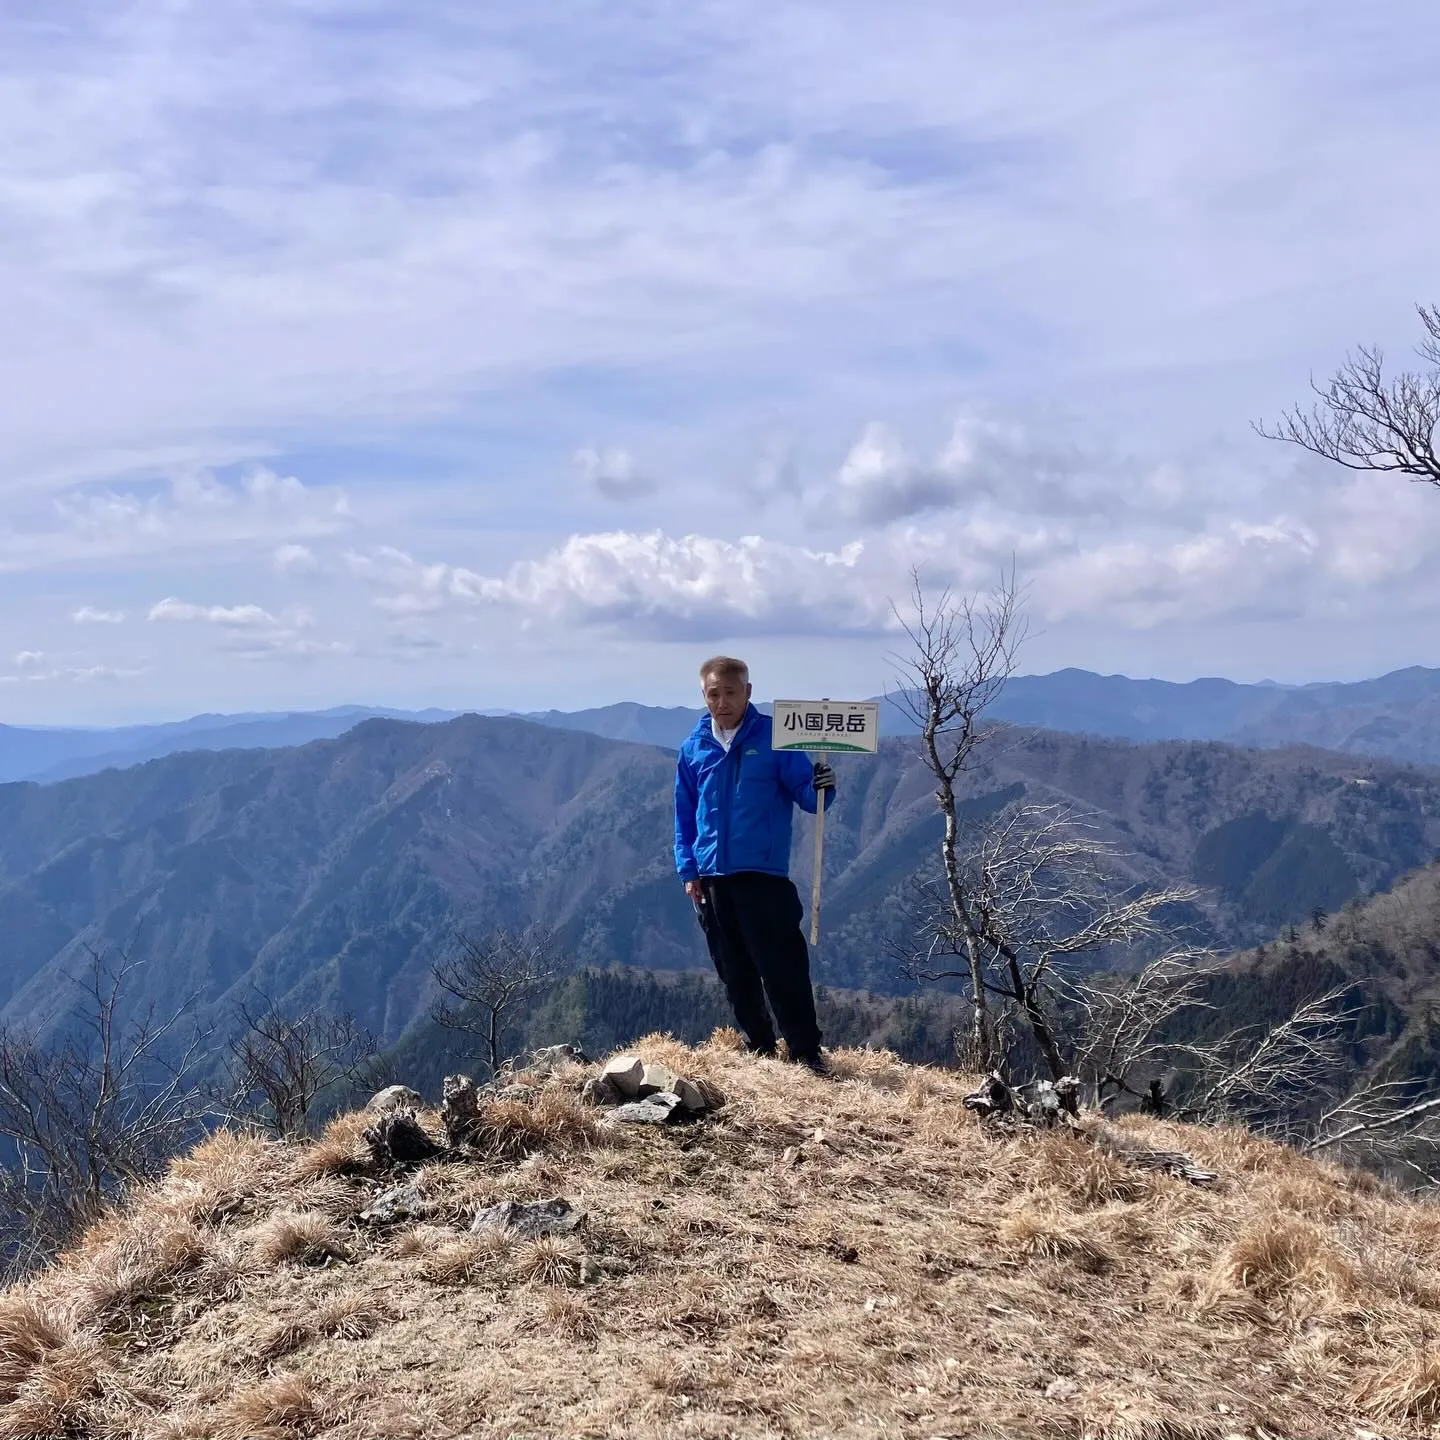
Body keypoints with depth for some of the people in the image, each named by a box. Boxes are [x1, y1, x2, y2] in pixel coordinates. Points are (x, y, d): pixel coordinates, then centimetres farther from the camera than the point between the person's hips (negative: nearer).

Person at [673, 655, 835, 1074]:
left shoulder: (774, 738, -2)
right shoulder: (694, 747, 8)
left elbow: (805, 795, -3)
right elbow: (685, 815, 13)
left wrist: (821, 788, -25)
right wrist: (688, 869, 7)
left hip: (764, 874, -4)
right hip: (712, 878, 4)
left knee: (782, 968, -7)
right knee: (735, 973, 11)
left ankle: (806, 1054, 0)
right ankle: (758, 1050, 23)